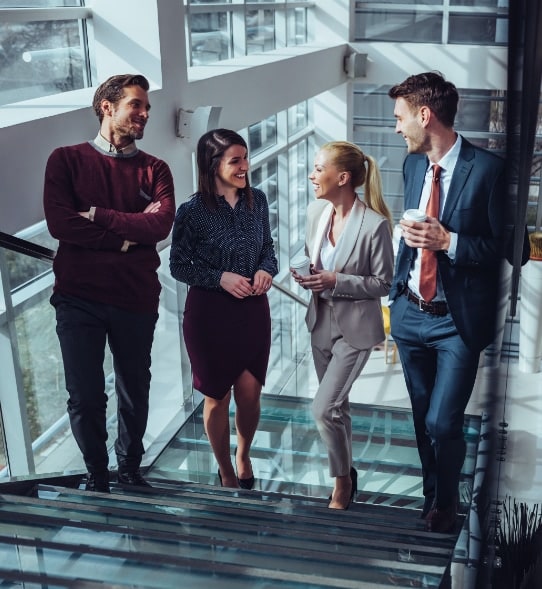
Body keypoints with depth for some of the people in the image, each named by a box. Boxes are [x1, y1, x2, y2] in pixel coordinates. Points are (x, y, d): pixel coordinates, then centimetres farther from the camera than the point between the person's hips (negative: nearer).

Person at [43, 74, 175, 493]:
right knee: (85, 397, 4)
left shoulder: (154, 169, 7)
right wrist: (129, 234, -11)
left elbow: (162, 224, -11)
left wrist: (98, 214, -13)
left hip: (136, 298, 2)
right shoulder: (66, 160, 2)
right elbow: (60, 223, -13)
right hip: (79, 297, -1)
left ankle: (130, 470, 35)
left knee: (135, 392, 13)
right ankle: (97, 476, 27)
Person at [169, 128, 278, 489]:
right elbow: (178, 266, -5)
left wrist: (266, 270, -10)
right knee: (218, 396, 10)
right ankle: (227, 474, 32)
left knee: (250, 392, 8)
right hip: (210, 312, -3)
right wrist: (220, 278, -18)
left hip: (253, 309, 3)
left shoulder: (257, 200, -1)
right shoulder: (192, 211, -13)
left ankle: (244, 457, 39)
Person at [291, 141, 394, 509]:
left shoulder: (374, 224, -22)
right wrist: (306, 274, -9)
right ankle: (346, 474, 39)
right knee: (336, 405, 18)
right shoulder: (316, 211, -3)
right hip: (321, 320, 6)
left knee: (324, 409, -9)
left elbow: (384, 283, -15)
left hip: (355, 327, -6)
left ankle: (343, 481, 16)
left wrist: (335, 280, -24)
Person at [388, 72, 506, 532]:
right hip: (411, 313, 6)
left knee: (442, 422, -4)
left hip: (458, 320, -6)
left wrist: (449, 242, -23)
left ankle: (446, 501, 25)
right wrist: (396, 295, 10)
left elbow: (503, 246, -12)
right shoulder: (413, 164, 6)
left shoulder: (487, 168, -15)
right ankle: (432, 493, 40)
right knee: (423, 417, 17)